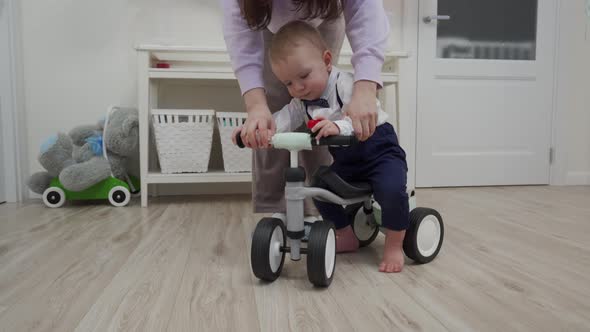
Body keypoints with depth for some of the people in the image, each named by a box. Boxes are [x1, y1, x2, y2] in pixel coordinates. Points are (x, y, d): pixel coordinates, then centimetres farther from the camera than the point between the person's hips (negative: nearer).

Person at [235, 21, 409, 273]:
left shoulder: (347, 85, -21)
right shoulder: (302, 101, 1)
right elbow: (283, 120, -12)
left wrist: (339, 126, -56)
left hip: (379, 150, -7)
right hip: (346, 159, 7)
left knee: (390, 188, -31)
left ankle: (394, 246, -7)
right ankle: (347, 238, 19)